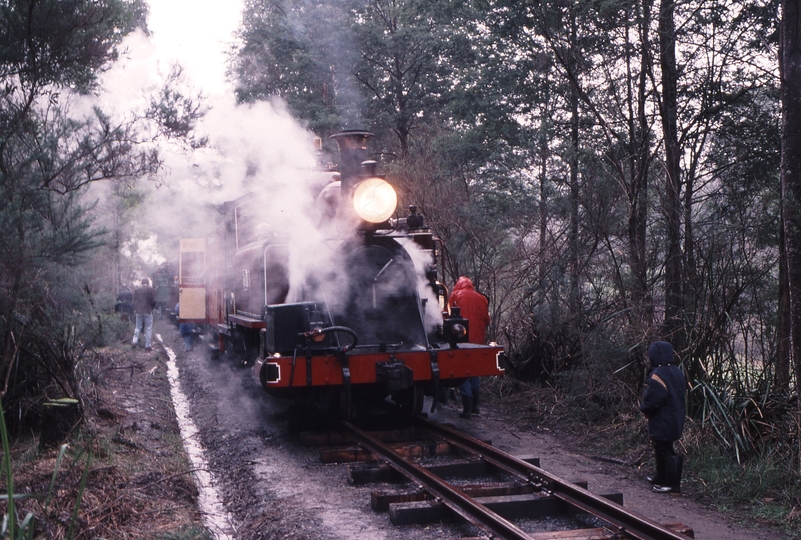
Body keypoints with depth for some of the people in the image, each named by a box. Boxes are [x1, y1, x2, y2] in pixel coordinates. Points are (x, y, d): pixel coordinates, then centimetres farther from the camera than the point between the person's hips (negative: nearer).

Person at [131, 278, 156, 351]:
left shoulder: (136, 290, 4)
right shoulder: (151, 290, -6)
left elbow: (134, 301, 5)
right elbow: (154, 301, -9)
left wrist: (135, 309, 13)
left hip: (138, 311, 3)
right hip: (148, 312, -3)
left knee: (138, 327, 17)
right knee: (148, 329, 2)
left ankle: (135, 341, 4)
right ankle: (147, 346, 1)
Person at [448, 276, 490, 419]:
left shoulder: (455, 296, -1)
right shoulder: (481, 298, 7)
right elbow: (487, 320, 9)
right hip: (478, 340, 4)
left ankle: (467, 409, -7)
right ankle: (475, 406, 22)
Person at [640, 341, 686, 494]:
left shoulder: (658, 375, -25)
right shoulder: (677, 372, 4)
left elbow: (652, 400, -27)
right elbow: (681, 393, 13)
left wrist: (643, 407, -5)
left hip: (662, 422, -9)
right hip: (675, 418, 9)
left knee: (665, 451, 0)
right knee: (662, 449, 22)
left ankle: (673, 484, 7)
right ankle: (661, 478, 35)